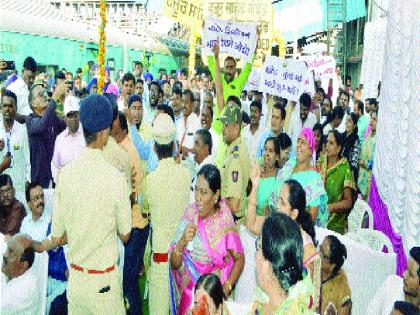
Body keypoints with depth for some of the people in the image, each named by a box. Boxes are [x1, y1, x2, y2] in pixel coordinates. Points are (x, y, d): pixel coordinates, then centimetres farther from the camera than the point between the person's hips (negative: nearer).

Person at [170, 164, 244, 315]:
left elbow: (239, 259, -3)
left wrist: (226, 288, -15)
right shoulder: (190, 215, -10)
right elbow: (174, 265, -8)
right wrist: (182, 242, -26)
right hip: (190, 291, 1)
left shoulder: (225, 222, -14)